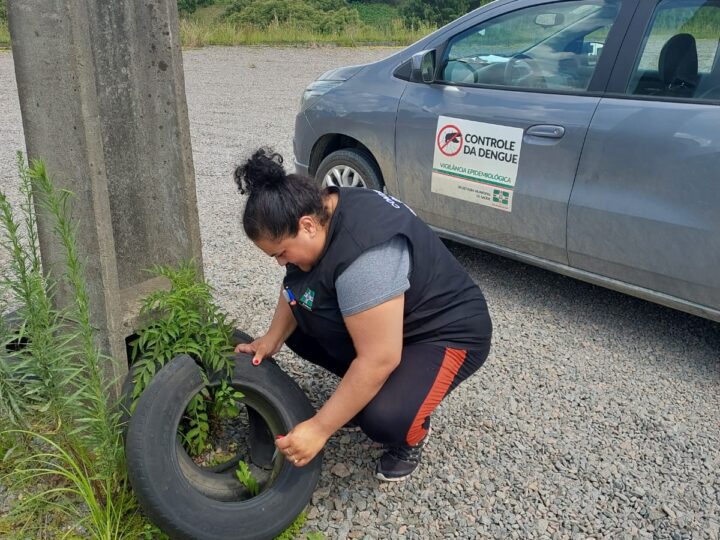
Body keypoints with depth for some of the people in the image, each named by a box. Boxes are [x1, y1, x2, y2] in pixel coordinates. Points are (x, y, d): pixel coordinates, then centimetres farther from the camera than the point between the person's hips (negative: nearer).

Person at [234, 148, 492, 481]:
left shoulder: (365, 253, -36)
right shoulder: (321, 212, -8)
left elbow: (379, 360, -34)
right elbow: (298, 283, 6)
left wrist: (318, 429, -27)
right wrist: (273, 339, -6)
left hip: (447, 332, -9)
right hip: (381, 320, 9)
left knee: (382, 416, -30)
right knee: (297, 324, 4)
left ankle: (411, 434, 4)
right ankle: (362, 393, 15)